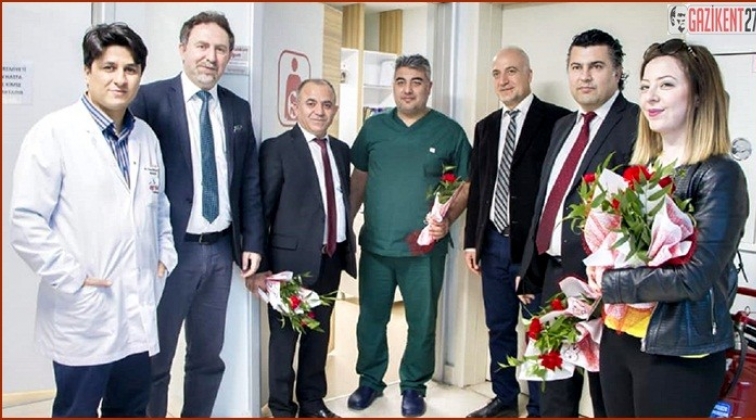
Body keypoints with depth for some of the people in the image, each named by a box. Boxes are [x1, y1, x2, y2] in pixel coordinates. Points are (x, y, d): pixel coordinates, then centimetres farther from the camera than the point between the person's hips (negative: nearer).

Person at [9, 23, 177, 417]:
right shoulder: (52, 133, -10)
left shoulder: (146, 135, 9)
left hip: (138, 314, 6)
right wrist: (72, 279, -15)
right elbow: (26, 223, -13)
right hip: (83, 316, -5)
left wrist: (165, 256, 8)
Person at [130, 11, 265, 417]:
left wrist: (252, 242, 8)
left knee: (208, 357, 16)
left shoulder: (238, 109, 9)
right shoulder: (150, 99, -6)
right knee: (154, 359, 8)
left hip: (221, 250, 5)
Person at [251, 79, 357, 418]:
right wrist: (261, 266, -13)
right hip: (292, 257, -5)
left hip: (332, 257, 6)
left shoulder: (341, 150, 11)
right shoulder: (276, 148, -7)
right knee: (284, 334, 7)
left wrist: (349, 248, 12)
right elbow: (262, 210, -9)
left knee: (320, 333, 16)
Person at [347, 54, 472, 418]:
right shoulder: (374, 127, 6)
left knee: (422, 322, 8)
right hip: (375, 245, 2)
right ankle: (370, 380, 31)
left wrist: (447, 219, -14)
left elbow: (466, 184, 1)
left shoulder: (449, 132, -1)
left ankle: (413, 386, 27)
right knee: (370, 318, 12)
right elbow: (359, 179, 9)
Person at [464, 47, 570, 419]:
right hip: (494, 243, 6)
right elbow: (476, 187, 14)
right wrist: (472, 240, 10)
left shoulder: (557, 120, -7)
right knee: (499, 328, 15)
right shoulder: (486, 126, 13)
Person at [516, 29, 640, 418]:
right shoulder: (563, 125, 14)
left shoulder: (636, 124, -11)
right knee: (555, 376, 20)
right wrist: (531, 267, 17)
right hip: (555, 270, 8)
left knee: (606, 386, 10)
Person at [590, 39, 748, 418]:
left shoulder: (719, 175, -13)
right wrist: (599, 277, -6)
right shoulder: (640, 169, 6)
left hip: (678, 353, -6)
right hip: (617, 338, 6)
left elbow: (694, 278, -20)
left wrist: (610, 283, -13)